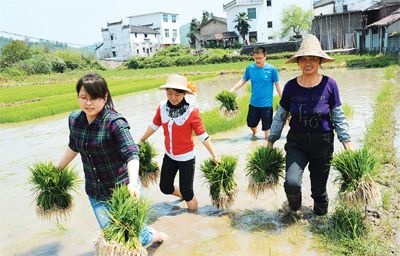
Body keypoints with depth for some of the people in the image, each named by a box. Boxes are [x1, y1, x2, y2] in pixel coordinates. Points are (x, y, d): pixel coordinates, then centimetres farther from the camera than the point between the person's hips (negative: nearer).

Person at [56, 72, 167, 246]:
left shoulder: (115, 122, -21)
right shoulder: (74, 119, -2)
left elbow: (131, 154, -31)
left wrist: (133, 183, -46)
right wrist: (57, 170, 26)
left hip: (122, 188, -5)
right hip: (95, 191, 6)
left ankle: (153, 235, 38)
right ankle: (148, 234, 39)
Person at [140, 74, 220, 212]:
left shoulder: (191, 111, -20)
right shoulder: (162, 107, -9)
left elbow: (202, 135, -16)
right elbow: (154, 126, 8)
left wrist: (214, 155, -19)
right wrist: (141, 141, 18)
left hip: (186, 158, -5)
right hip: (169, 156, 5)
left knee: (187, 192, 4)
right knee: (165, 188, 19)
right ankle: (185, 196, 49)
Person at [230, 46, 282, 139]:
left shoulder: (272, 69, -12)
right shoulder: (250, 68, -4)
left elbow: (277, 85, -4)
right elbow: (243, 80, 5)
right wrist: (232, 90, -7)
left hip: (266, 104, -4)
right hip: (253, 103, 4)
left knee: (266, 127, 3)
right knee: (251, 124, 20)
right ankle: (254, 133, 53)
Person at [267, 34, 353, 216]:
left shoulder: (329, 85, -8)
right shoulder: (291, 86, -4)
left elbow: (338, 116, 1)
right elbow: (280, 116, 5)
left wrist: (346, 141, -1)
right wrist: (271, 140, 9)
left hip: (323, 143, 0)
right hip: (296, 142, 0)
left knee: (319, 189, 10)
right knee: (291, 183, -18)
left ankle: (320, 215, 41)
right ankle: (294, 207, 18)